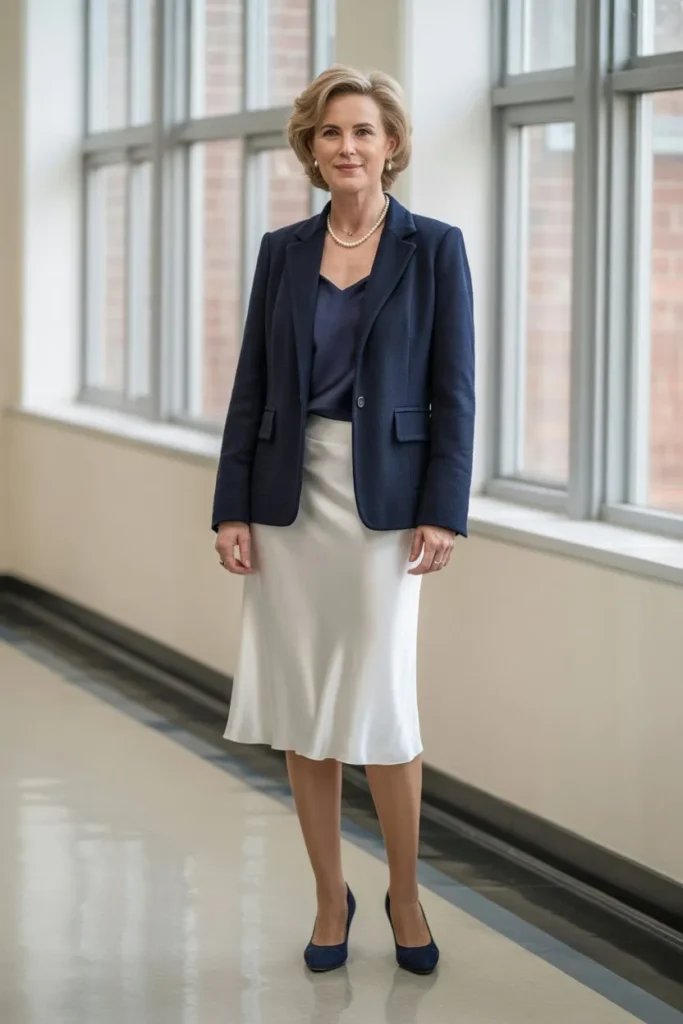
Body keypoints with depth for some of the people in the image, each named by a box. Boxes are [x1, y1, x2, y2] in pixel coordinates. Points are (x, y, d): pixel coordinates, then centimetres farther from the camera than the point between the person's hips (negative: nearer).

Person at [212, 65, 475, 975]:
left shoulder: (434, 249, -1)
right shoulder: (283, 252, 7)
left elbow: (455, 390, -3)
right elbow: (252, 384, 6)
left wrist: (443, 513, -10)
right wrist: (233, 508, 0)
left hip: (385, 500, -3)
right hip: (290, 497, 3)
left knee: (382, 705, -3)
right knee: (301, 709, 6)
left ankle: (406, 895, 17)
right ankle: (331, 898, 20)